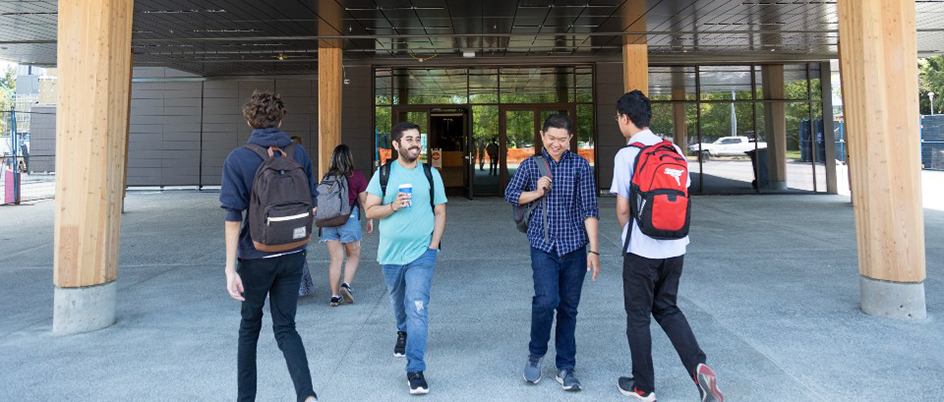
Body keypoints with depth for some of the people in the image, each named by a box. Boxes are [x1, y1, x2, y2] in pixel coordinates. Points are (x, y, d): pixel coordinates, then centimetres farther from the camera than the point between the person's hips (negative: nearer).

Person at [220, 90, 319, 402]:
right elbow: (311, 204, 6)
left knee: (250, 325, 18)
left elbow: (233, 216, -15)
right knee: (285, 327, 11)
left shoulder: (238, 159, -9)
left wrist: (230, 268, -14)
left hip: (255, 257, -2)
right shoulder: (299, 154, 0)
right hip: (293, 255, 2)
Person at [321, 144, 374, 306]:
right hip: (349, 217, -3)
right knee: (354, 255, 13)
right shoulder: (356, 175, -3)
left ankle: (335, 296, 9)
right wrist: (370, 219, 9)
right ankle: (346, 284, -5)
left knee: (335, 258, 8)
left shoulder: (327, 177, 5)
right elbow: (364, 200, -1)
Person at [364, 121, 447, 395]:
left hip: (422, 252, -2)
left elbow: (440, 213, 4)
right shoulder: (384, 173, 3)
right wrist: (393, 206, -18)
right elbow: (370, 210, 0)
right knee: (398, 302, 21)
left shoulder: (431, 174, 2)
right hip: (391, 253, 2)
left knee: (417, 308, -12)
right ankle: (403, 333, 53)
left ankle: (415, 369, -7)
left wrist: (433, 246, -5)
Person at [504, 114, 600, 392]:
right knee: (546, 300, -16)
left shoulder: (581, 165, 0)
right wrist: (537, 193, -4)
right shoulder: (530, 165, 5)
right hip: (543, 245, 0)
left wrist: (594, 250, -7)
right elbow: (510, 195, 15)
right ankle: (536, 354, 10)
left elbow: (589, 209, -3)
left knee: (568, 307, 7)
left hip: (574, 246, 1)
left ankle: (566, 368, 20)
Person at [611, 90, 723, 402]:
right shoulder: (673, 150, 4)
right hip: (675, 247, 6)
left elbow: (622, 208, -10)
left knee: (638, 316, 10)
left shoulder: (626, 155, -13)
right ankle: (698, 367, 3)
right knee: (667, 309, 21)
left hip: (642, 250, -5)